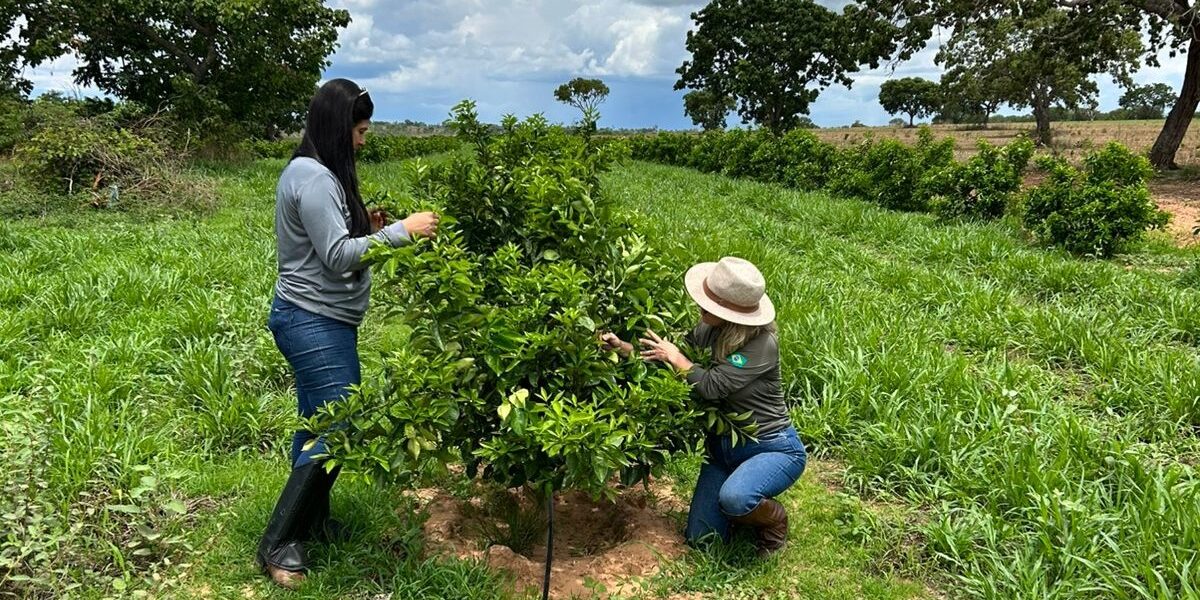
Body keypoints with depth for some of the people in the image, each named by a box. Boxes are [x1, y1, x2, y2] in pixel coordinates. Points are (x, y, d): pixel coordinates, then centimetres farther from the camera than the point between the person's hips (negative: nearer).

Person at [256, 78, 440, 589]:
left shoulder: (320, 172, 15)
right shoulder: (313, 176, -17)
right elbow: (337, 256, -20)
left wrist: (366, 227, 6)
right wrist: (400, 230, -18)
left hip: (321, 321, 10)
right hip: (313, 322, -10)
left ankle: (311, 520, 29)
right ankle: (276, 544, 4)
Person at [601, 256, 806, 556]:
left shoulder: (762, 344, -27)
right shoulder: (710, 331, -6)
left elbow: (711, 385, -31)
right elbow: (667, 357, 2)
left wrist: (676, 357, -16)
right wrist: (624, 347, -11)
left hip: (773, 448, -6)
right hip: (724, 446, 7)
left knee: (733, 498, -36)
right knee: (700, 538, 1)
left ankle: (774, 519, -1)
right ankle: (754, 505, 29)